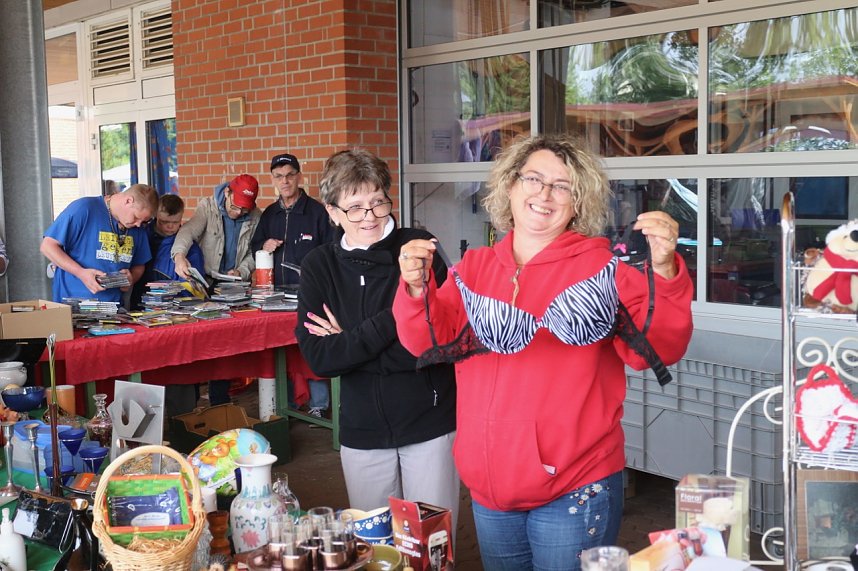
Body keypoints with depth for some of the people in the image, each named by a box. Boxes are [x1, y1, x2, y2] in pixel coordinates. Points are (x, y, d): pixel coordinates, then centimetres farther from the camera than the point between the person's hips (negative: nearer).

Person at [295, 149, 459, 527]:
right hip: (362, 430, 3)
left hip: (431, 423, -2)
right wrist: (389, 322, -20)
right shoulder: (319, 265, -1)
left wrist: (349, 343, -14)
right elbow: (318, 358, -11)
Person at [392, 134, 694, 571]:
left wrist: (662, 271, -31)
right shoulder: (475, 267, 5)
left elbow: (658, 347, -16)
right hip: (489, 489, 5)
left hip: (574, 490, -4)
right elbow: (432, 341, -1)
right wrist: (416, 287, -18)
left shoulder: (601, 267, -7)